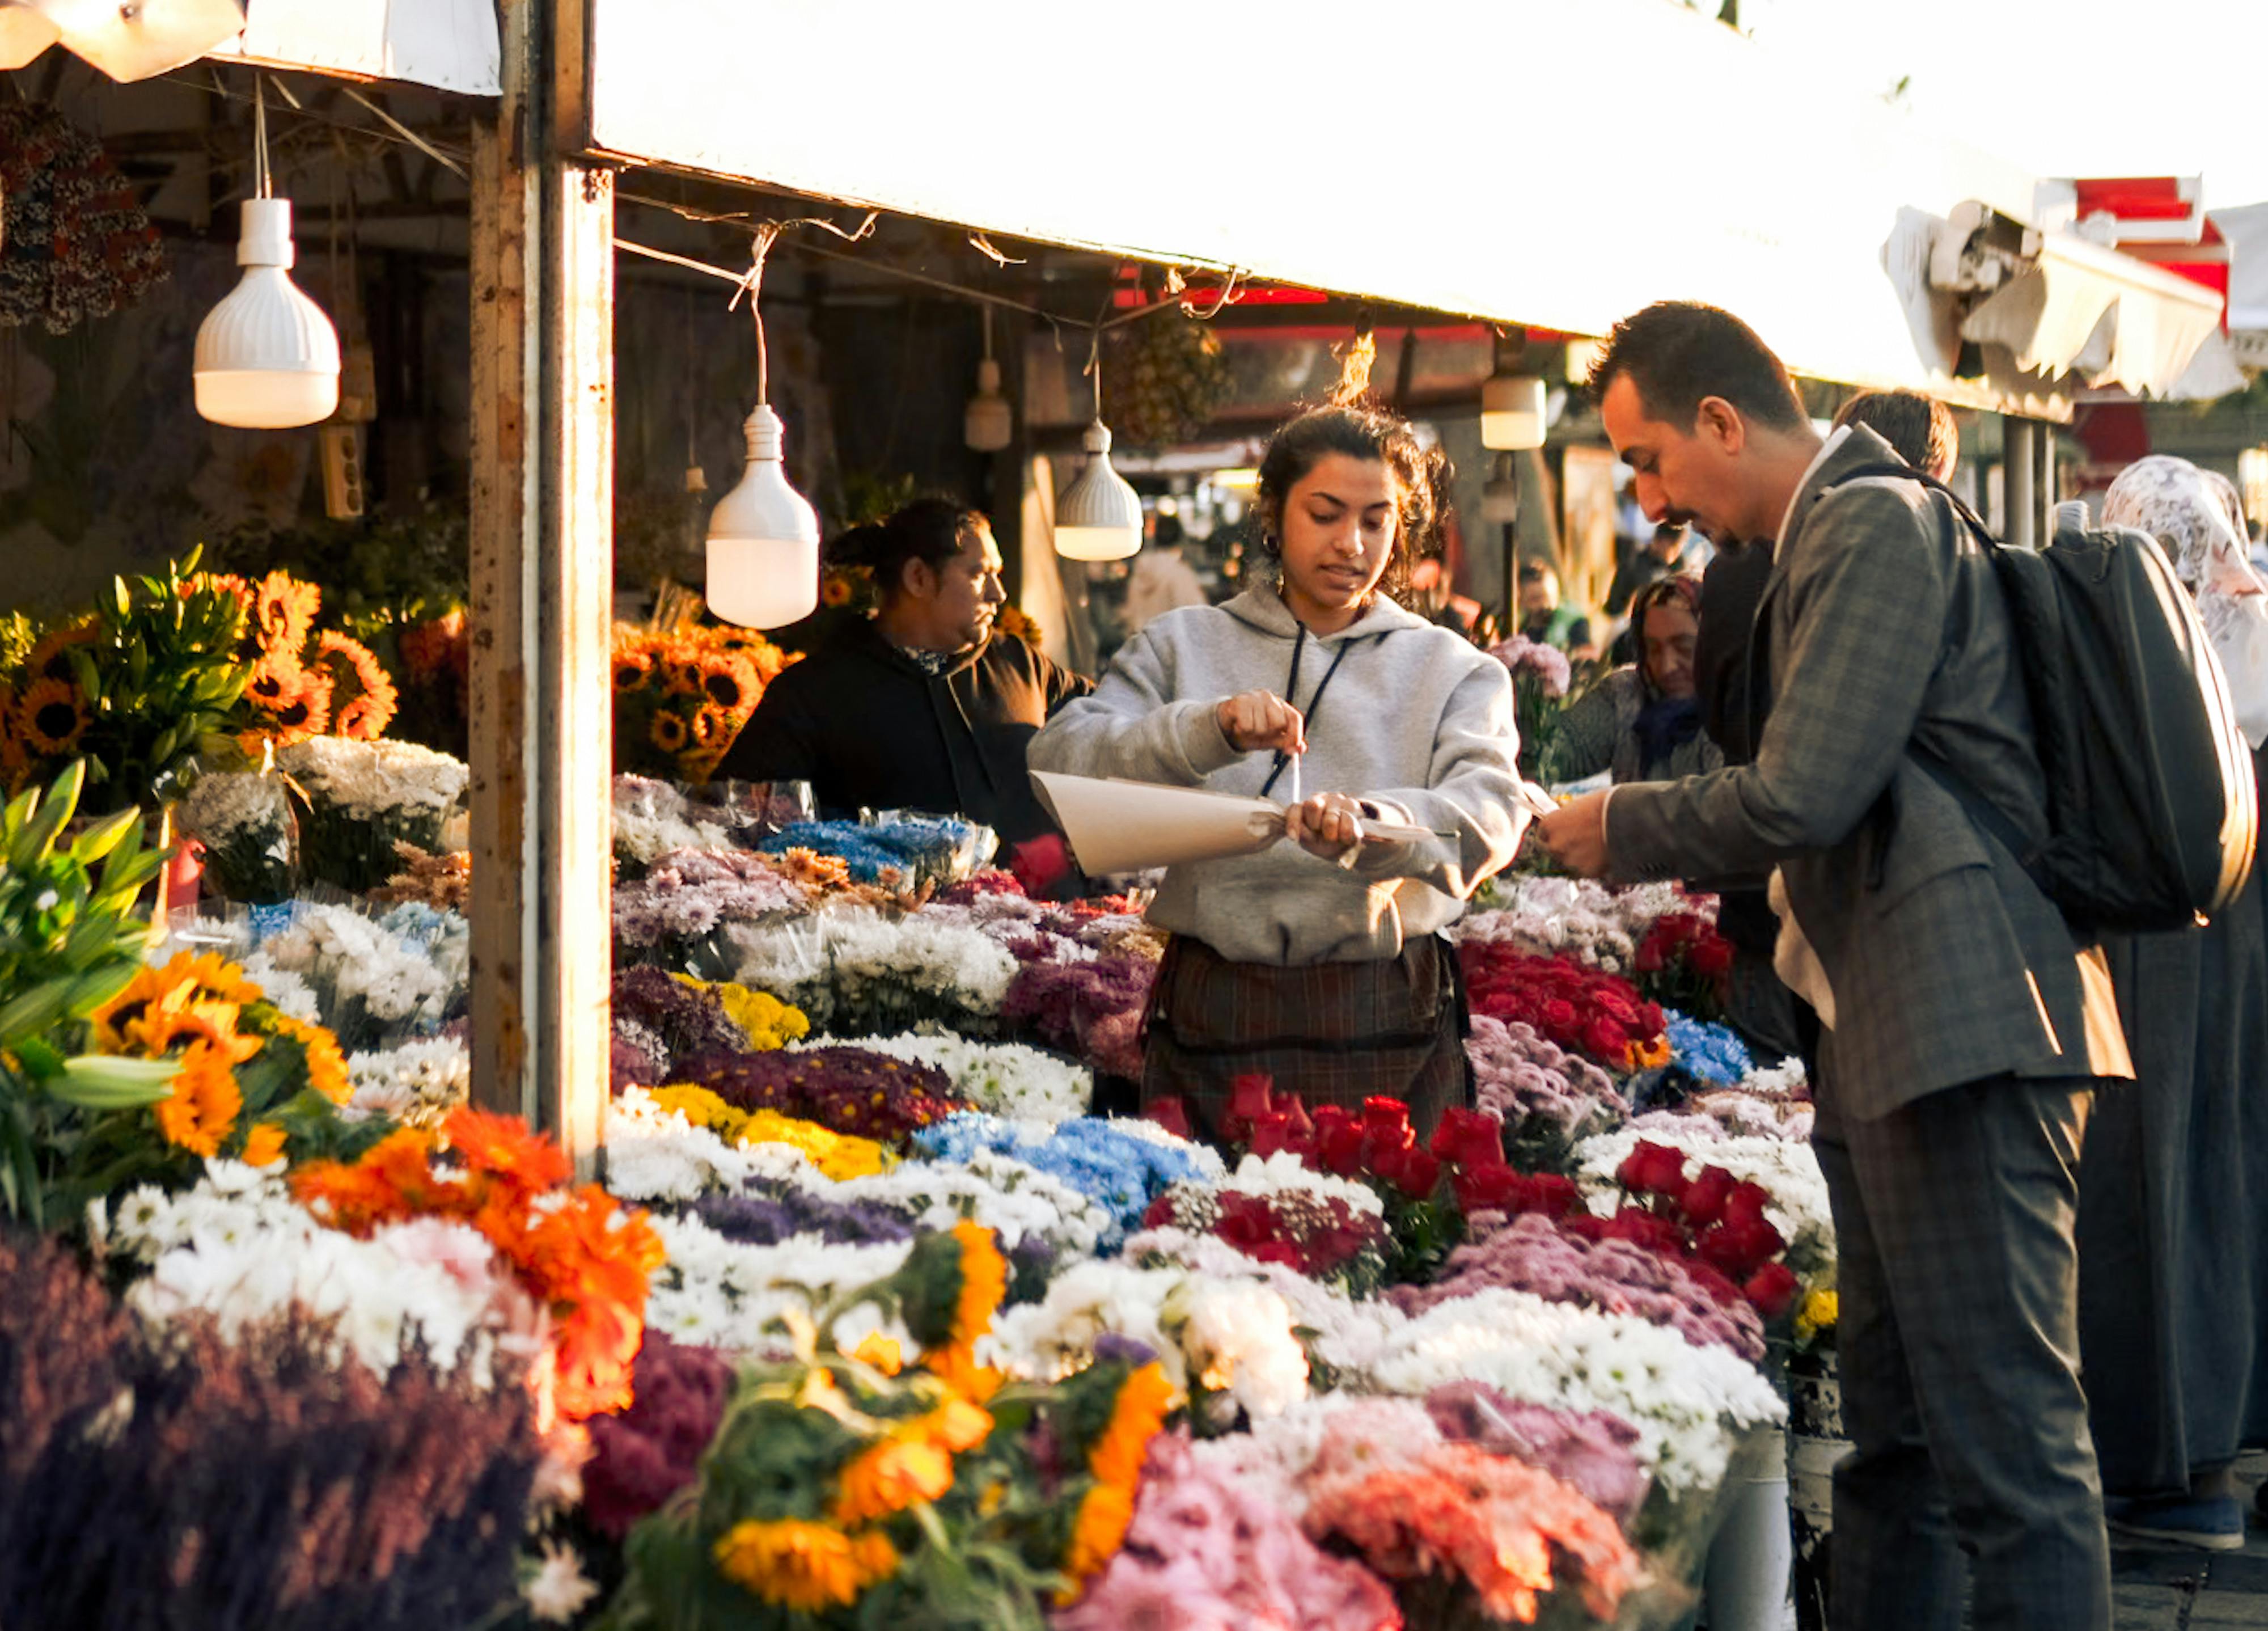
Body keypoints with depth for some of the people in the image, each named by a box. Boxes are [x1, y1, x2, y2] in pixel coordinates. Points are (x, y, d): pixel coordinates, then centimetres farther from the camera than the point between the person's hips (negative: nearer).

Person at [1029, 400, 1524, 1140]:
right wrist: (1206, 730, -18)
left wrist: (1372, 826, -27)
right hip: (1210, 1016, 0)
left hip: (1384, 1022, 0)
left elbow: (1490, 809, -6)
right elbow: (1058, 757, -2)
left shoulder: (1453, 670, 12)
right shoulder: (1186, 644, 12)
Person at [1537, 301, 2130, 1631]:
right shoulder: (1830, 535, 21)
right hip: (1891, 1045, 11)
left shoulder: (1876, 523, -11)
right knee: (1893, 1437, 16)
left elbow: (1800, 796, -18)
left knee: (2006, 1441, -10)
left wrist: (1626, 830, -3)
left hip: (1965, 1028, -11)